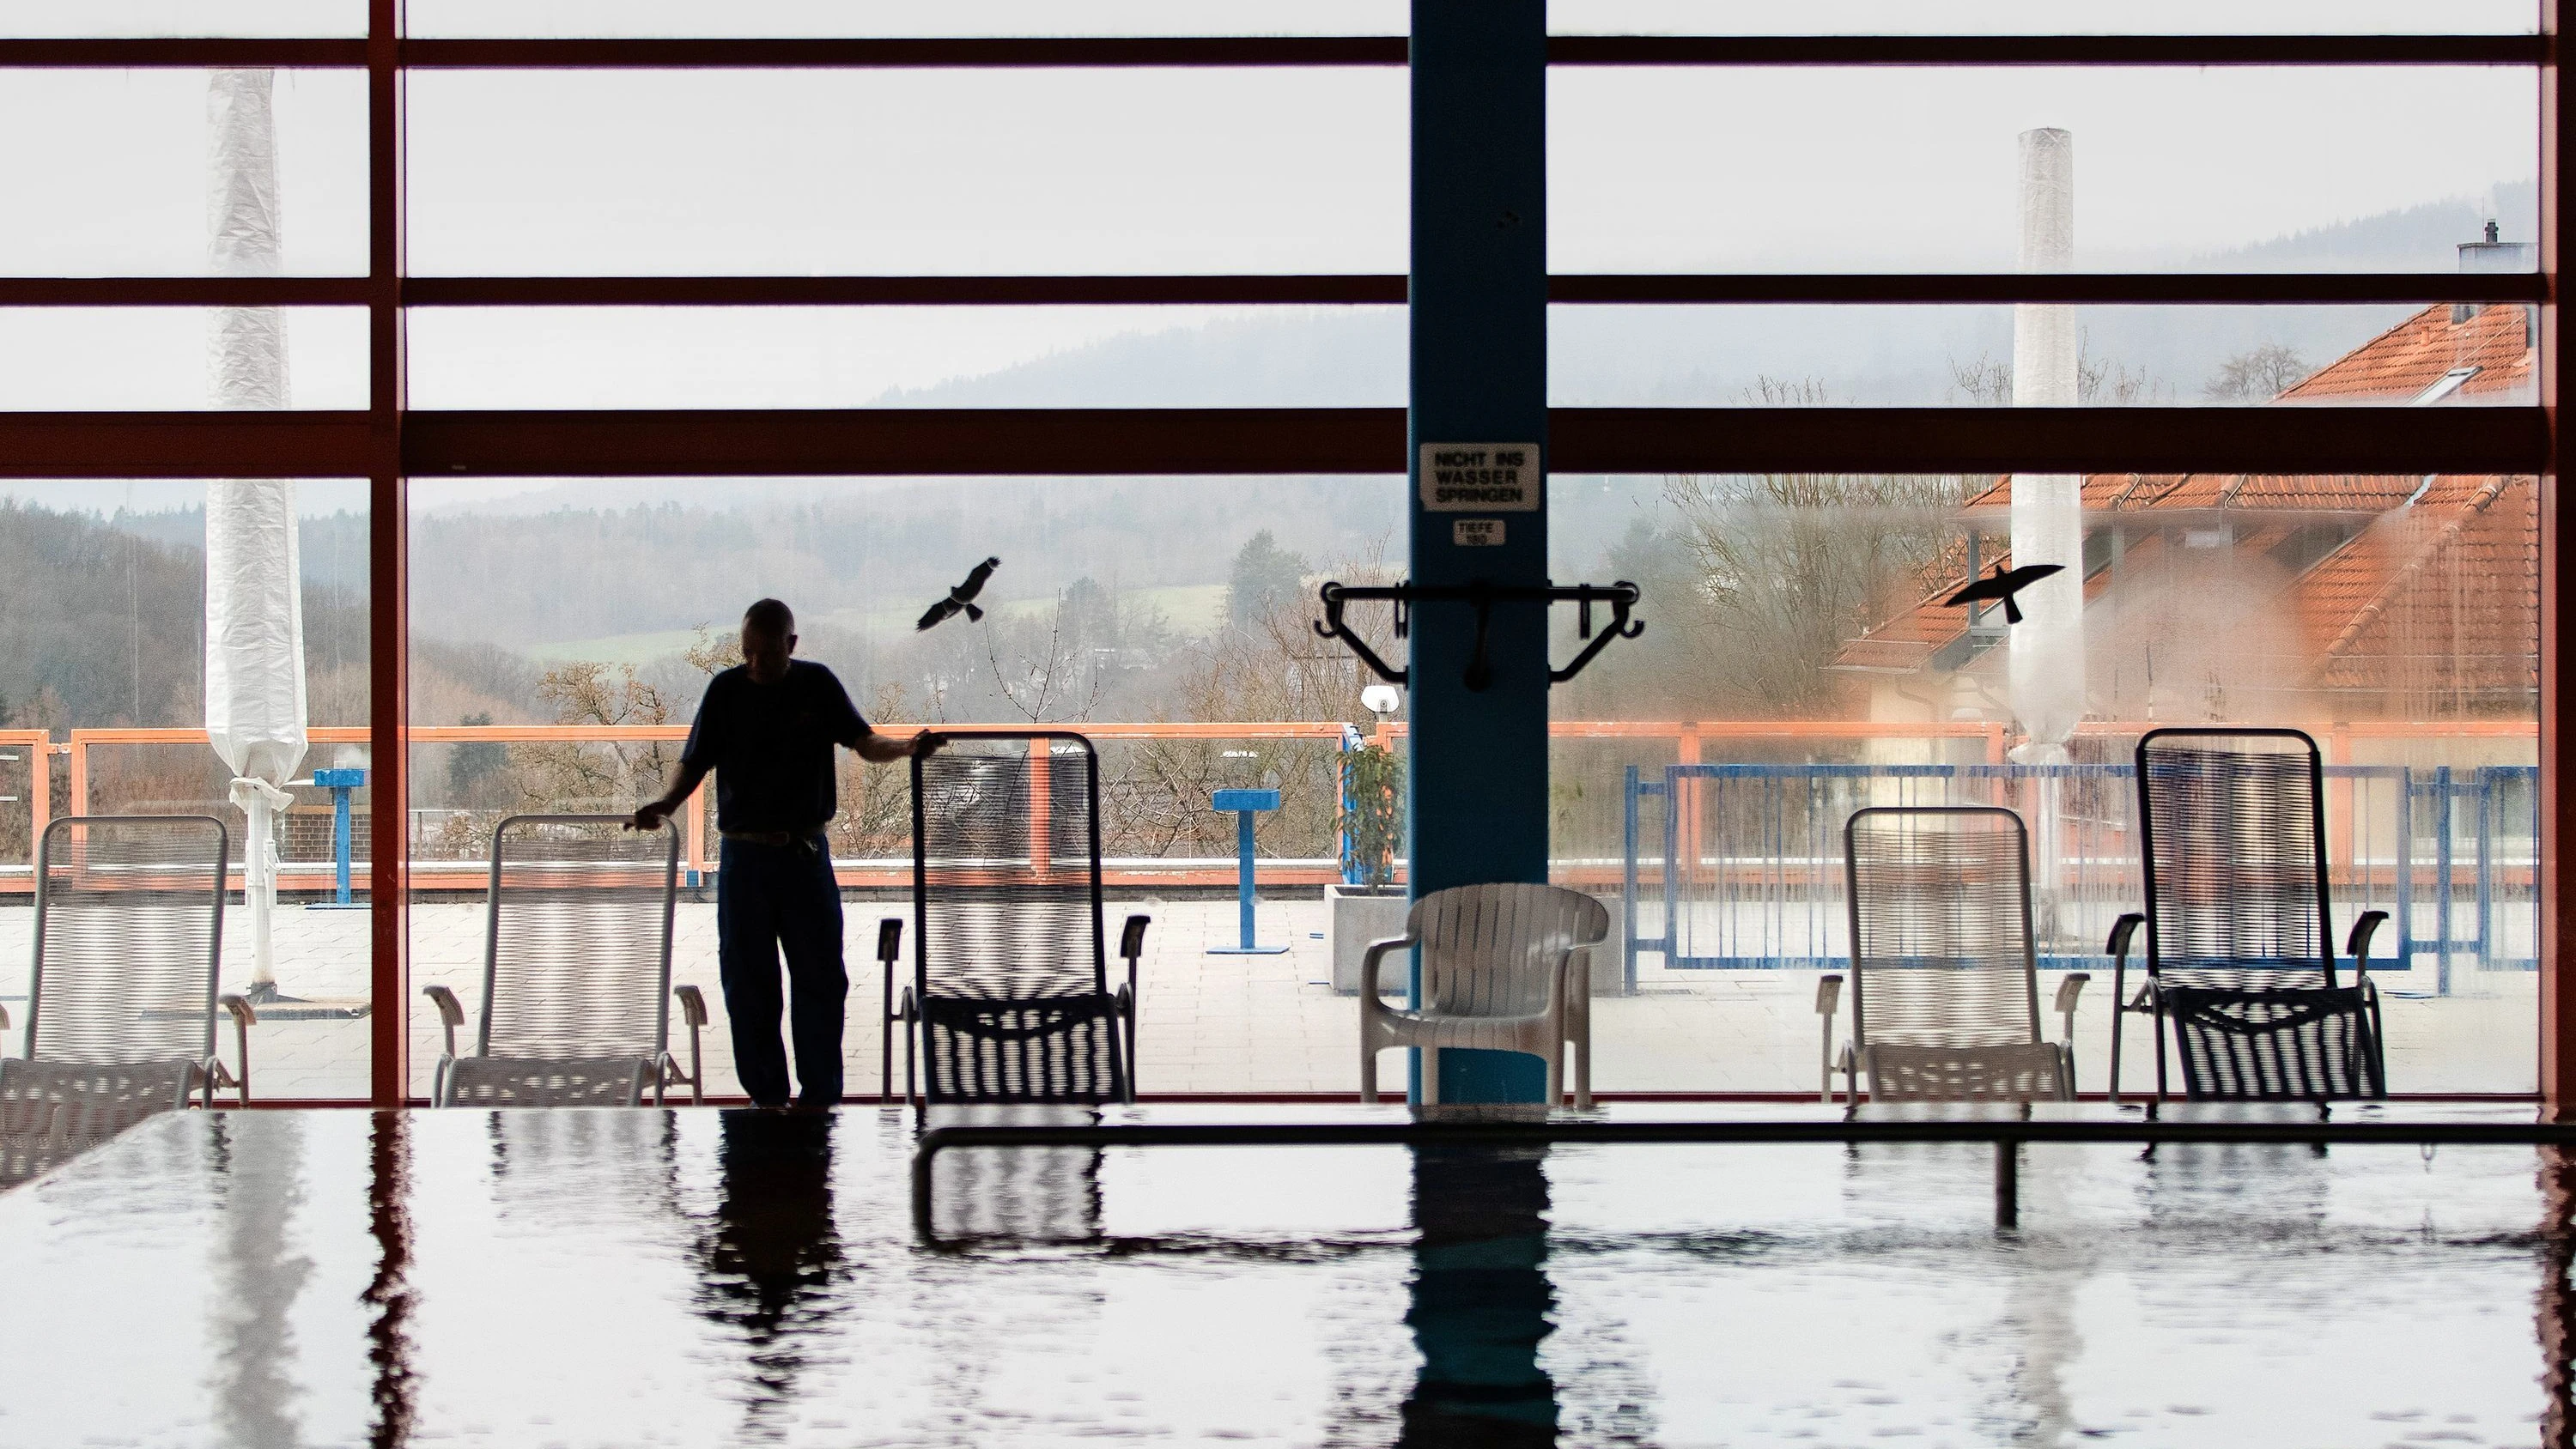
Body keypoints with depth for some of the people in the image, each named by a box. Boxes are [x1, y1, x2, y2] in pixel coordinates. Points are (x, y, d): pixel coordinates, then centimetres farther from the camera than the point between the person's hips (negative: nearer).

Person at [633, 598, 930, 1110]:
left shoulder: (817, 684, 1)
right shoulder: (726, 690, 0)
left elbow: (864, 742, 3)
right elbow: (695, 762, 2)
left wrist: (907, 747, -17)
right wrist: (665, 804, -16)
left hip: (806, 852, 0)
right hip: (744, 853, 0)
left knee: (821, 976, 1)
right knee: (748, 981, 2)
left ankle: (820, 1098, 9)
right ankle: (767, 1096, 12)